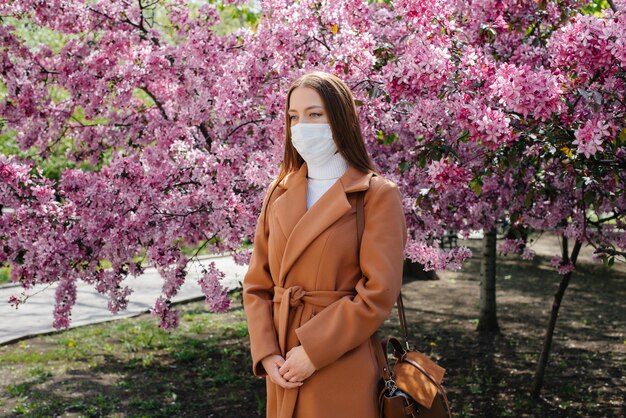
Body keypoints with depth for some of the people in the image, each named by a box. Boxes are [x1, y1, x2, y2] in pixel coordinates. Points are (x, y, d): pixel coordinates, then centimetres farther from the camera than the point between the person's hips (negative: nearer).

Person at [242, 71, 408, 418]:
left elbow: (379, 292, -13)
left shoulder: (377, 195, -6)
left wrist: (313, 350, -16)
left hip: (344, 370, -4)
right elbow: (257, 285, 8)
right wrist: (267, 354, -6)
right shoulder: (279, 193, 8)